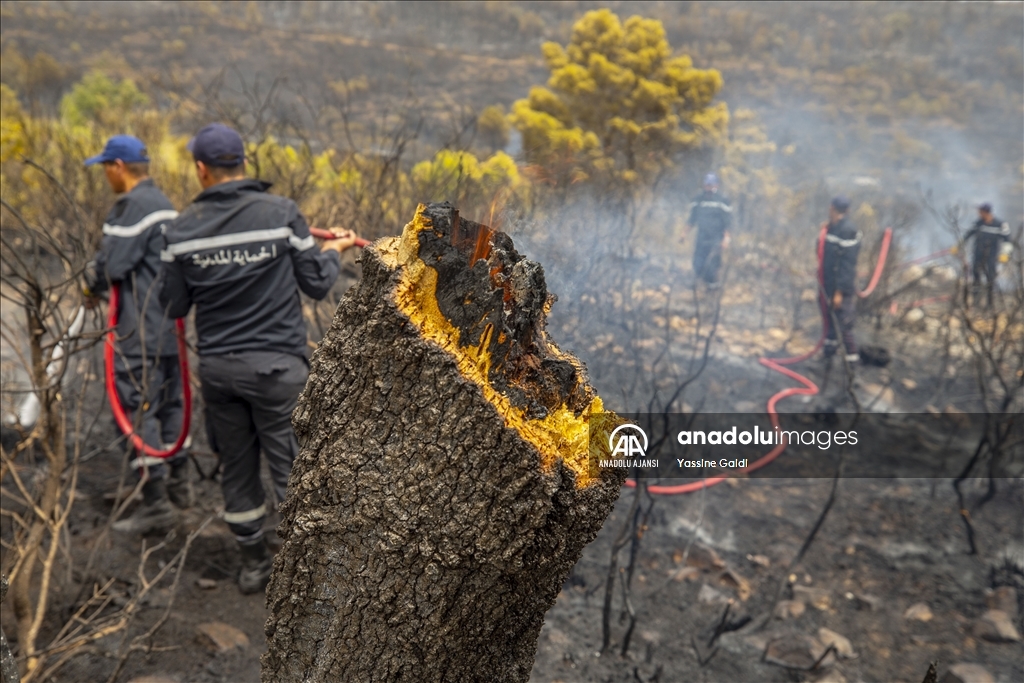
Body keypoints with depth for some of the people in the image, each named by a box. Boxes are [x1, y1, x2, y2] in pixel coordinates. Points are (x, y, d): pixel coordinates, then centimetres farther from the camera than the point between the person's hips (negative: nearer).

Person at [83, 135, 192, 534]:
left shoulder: (133, 205, -15)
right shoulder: (164, 204, 15)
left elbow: (112, 265, -18)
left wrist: (92, 283, 3)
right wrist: (100, 281, 11)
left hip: (143, 329, -9)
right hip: (169, 323, 10)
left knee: (138, 409, -4)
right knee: (169, 402, 17)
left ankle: (155, 504, -1)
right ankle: (179, 483, 29)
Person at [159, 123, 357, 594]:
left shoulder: (182, 230, 0)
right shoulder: (282, 213, -8)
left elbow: (175, 307, 6)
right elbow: (317, 286, -3)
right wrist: (332, 249, 16)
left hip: (217, 368, 3)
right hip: (276, 365, -3)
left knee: (237, 467, 17)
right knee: (291, 466, 6)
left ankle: (253, 564, 30)